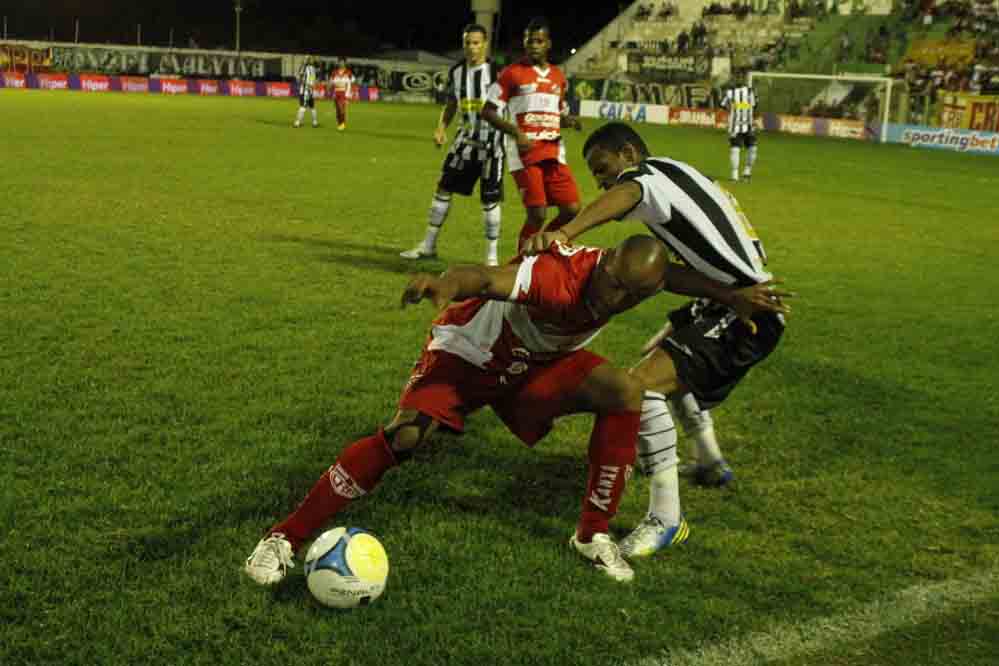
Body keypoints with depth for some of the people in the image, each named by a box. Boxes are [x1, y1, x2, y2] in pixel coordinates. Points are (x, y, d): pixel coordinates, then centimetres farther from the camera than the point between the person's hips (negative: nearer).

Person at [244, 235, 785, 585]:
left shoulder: (636, 277, -17)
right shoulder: (559, 275, -39)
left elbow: (675, 274, 7)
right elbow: (487, 277, -57)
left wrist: (730, 294, -6)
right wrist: (445, 284, -78)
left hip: (536, 365, 6)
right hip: (467, 352, -6)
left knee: (624, 393, -16)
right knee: (404, 437, -27)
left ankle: (593, 535, -2)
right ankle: (284, 538, -14)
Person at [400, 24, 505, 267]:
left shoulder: (497, 72, -11)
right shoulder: (456, 72, 4)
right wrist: (441, 128, 0)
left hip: (492, 140, -5)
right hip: (466, 139, 5)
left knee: (490, 199, -2)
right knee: (443, 188, 8)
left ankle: (492, 254, 10)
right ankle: (428, 245, 20)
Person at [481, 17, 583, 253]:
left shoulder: (558, 77, 15)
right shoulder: (512, 74, -1)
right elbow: (488, 112, -3)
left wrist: (569, 120, 3)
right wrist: (517, 133, -15)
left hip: (554, 153, 6)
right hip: (524, 154, -5)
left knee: (571, 210, -1)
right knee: (537, 213, -12)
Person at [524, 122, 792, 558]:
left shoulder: (649, 174, -9)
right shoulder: (676, 175, 20)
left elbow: (625, 195, -34)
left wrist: (565, 233, -50)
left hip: (744, 313, -11)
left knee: (642, 384, -23)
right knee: (661, 355, 33)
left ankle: (666, 519, -17)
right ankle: (709, 460, 50)